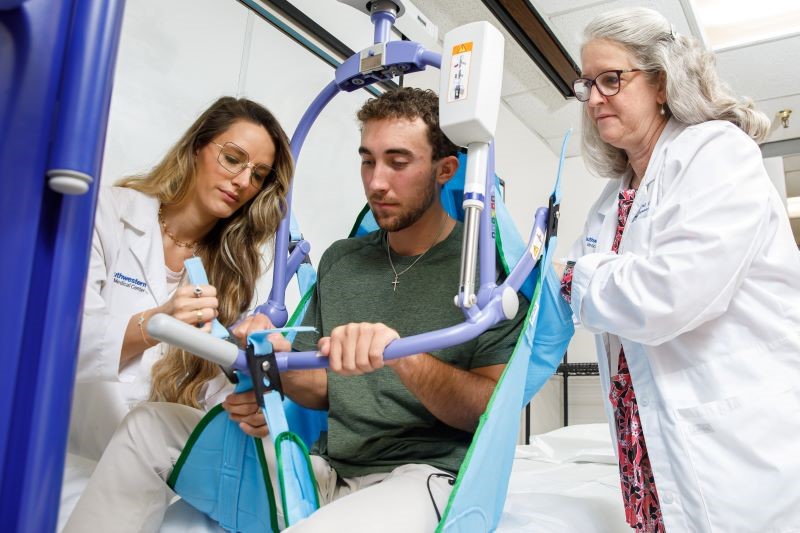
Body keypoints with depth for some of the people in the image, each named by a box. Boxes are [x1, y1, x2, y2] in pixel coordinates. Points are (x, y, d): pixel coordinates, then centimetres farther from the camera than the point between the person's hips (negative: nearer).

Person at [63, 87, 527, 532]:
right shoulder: (340, 260, 12)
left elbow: (492, 409, -13)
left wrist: (401, 358, -30)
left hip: (423, 473, -6)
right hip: (327, 468, 7)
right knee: (152, 426, 2)